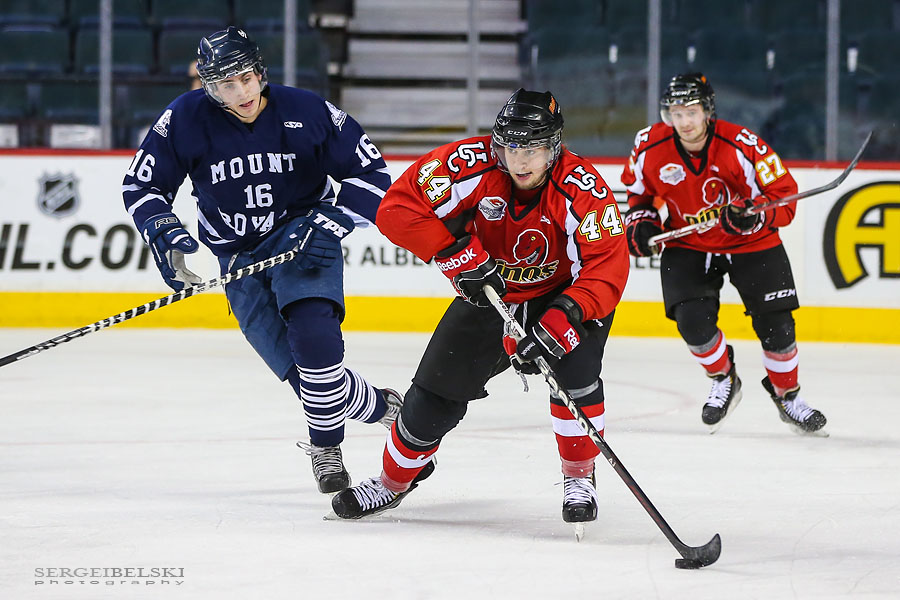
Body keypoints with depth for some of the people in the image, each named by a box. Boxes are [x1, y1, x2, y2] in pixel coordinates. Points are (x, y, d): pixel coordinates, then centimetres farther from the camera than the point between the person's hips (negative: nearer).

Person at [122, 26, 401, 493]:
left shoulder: (307, 112, -12)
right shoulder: (185, 119, -9)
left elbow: (370, 172, -4)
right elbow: (141, 184, 1)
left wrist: (333, 219, -17)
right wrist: (164, 232, -15)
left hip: (303, 240, -2)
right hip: (239, 258, 2)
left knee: (313, 336, -28)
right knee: (302, 370, -6)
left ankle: (326, 449, -8)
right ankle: (381, 407, 20)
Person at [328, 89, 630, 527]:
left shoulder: (582, 190, -30)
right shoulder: (472, 165, -26)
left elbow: (608, 269, -34)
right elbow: (397, 208, -25)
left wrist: (562, 320, -47)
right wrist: (457, 254, -33)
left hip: (562, 291, -2)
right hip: (489, 291, 2)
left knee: (574, 371, -27)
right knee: (437, 390, 0)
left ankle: (580, 478, -5)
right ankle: (396, 478, 26)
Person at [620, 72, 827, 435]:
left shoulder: (742, 146, -25)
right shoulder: (650, 148, -14)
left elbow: (784, 196, -19)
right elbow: (639, 189, 8)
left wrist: (752, 215, -36)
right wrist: (641, 221, -8)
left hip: (751, 243, -2)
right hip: (687, 246, 2)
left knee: (776, 327, -5)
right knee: (694, 323, -18)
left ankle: (786, 394, 22)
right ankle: (724, 381, 13)